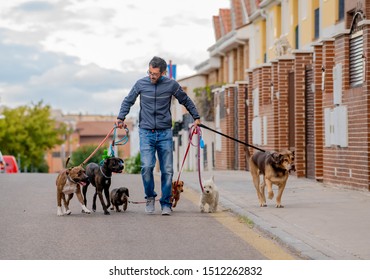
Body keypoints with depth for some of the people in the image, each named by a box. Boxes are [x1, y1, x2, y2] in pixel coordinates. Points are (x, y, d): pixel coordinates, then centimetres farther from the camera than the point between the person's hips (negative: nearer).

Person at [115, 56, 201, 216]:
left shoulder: (171, 85, -1)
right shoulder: (141, 84, 0)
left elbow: (186, 101, 15)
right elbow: (128, 101, 14)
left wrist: (196, 117, 15)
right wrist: (121, 118, 3)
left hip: (165, 133, 1)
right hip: (146, 132, 0)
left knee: (167, 170, 0)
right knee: (146, 166, -16)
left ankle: (166, 204, 13)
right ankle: (150, 197, 7)